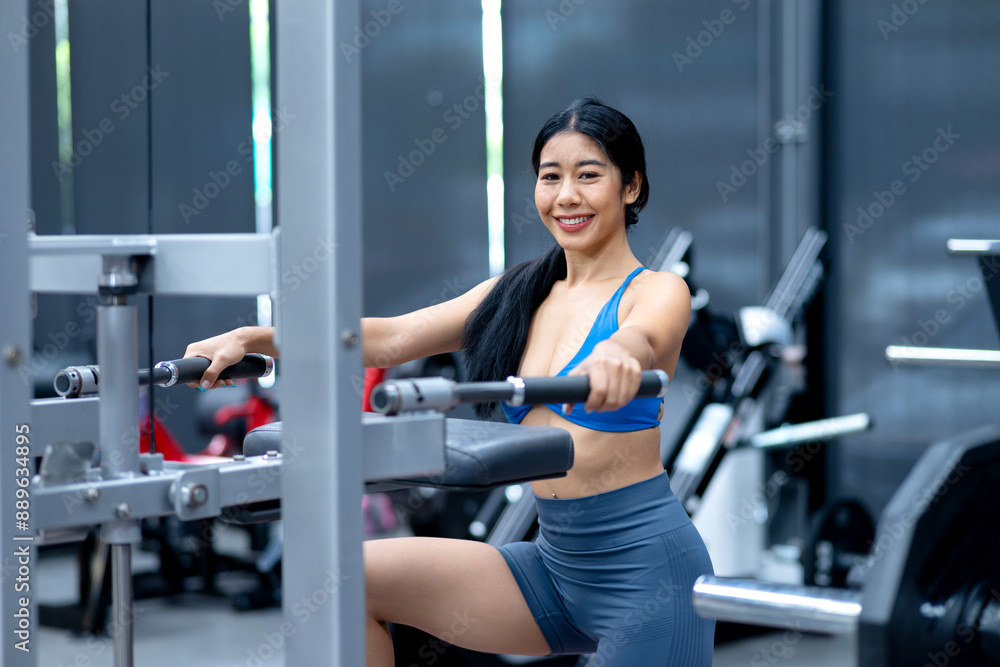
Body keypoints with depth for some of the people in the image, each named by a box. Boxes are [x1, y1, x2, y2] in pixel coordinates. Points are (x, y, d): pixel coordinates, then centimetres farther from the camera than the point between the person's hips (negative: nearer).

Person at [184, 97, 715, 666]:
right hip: (557, 561, 6)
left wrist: (617, 354, -56)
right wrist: (254, 339, -9)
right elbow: (391, 339, 3)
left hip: (645, 562, -6)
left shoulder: (657, 292, -7)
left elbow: (644, 338, -31)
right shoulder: (517, 295, 11)